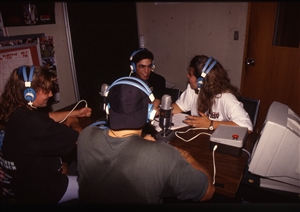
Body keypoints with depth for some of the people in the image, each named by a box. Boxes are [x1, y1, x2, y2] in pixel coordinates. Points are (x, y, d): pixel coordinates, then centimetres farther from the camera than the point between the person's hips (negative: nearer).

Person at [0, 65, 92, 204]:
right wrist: (73, 123, -5)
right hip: (37, 192, -9)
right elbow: (81, 139, -26)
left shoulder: (15, 113, -7)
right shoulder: (34, 122, -35)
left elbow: (48, 118, 12)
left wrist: (76, 113, 14)